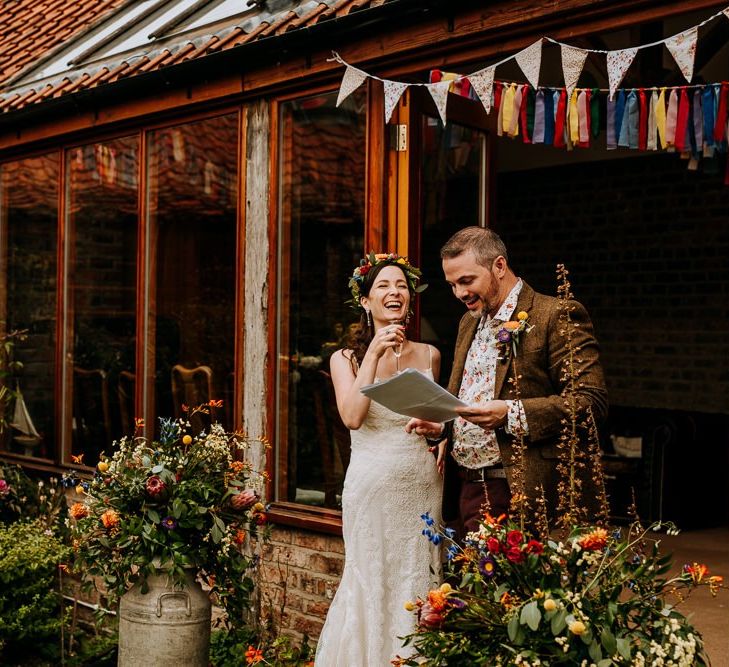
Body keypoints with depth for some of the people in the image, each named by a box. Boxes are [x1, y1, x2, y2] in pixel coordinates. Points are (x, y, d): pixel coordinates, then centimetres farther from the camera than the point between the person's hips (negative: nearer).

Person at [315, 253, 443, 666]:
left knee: (418, 584, 6)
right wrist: (374, 354, -16)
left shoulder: (429, 356, 9)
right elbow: (352, 417, -15)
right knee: (372, 583, 2)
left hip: (423, 486, 2)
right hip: (371, 487, -2)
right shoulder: (346, 359, 2)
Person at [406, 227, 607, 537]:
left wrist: (511, 414, -24)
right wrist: (440, 424, 6)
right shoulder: (469, 323, 18)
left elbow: (592, 400, -15)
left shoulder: (555, 316, -8)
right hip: (466, 488, 7)